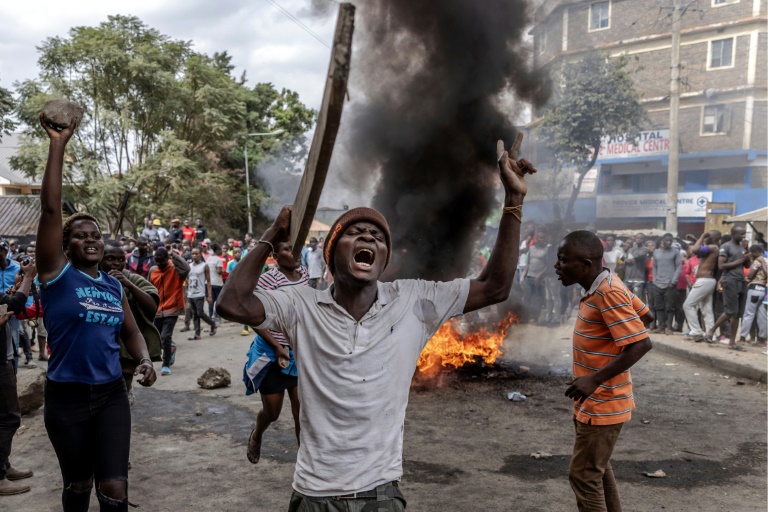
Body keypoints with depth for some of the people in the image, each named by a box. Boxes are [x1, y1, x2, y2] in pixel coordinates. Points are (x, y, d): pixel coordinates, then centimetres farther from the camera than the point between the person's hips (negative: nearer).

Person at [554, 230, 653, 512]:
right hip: (594, 401, 10)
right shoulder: (606, 286, 4)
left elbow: (642, 344, -28)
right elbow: (646, 315, 15)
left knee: (583, 475, 0)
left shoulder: (608, 294, -25)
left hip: (601, 404, -10)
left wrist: (595, 379, -31)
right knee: (598, 469, 21)